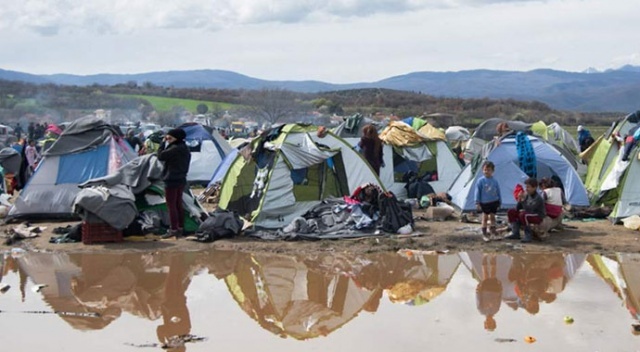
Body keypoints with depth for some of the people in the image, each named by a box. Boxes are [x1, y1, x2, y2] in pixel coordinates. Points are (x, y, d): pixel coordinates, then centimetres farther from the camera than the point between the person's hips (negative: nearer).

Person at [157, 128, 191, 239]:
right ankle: (180, 228, 19)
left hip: (172, 181, -10)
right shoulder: (185, 149, 12)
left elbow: (161, 156, -19)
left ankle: (173, 229, -5)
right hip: (181, 180, 10)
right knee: (178, 204, 14)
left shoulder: (175, 149, -19)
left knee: (171, 205, -6)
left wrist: (163, 143, -10)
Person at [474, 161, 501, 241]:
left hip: (494, 202, 3)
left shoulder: (494, 181, 1)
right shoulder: (481, 181, -9)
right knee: (485, 217, 4)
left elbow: (498, 192, 10)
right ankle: (484, 234, 12)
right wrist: (477, 203, -10)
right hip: (484, 202, -3)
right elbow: (477, 192, -7)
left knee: (492, 217, 10)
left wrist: (500, 202, 13)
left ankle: (493, 233, 18)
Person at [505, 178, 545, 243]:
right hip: (529, 214, 9)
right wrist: (519, 200, -11)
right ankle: (515, 233, 2)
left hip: (539, 217, -9)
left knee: (523, 215, -37)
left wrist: (523, 200, -37)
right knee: (511, 212, 3)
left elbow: (529, 209, -35)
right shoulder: (527, 195, 2)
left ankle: (528, 235, -24)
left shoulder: (538, 198, -22)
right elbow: (517, 209, 7)